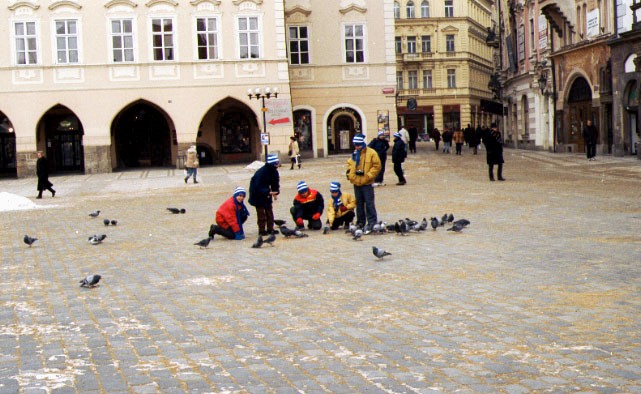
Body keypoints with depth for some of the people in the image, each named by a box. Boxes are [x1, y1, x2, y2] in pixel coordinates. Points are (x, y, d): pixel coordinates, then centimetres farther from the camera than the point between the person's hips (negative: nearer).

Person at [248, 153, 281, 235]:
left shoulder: (274, 172, -7)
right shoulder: (261, 172, -30)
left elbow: (275, 183, 1)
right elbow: (258, 187, -31)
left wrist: (276, 193, -13)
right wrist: (268, 192, -40)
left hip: (266, 193, 7)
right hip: (257, 194, -7)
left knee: (269, 211, 9)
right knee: (261, 213, -4)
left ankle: (270, 229, 17)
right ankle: (262, 230, 3)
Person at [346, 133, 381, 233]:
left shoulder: (371, 153, -7)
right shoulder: (354, 154, 11)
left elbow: (377, 166, -9)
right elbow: (349, 164, 24)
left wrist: (368, 175, -15)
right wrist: (349, 173, 6)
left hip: (366, 183, -6)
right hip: (356, 182, 6)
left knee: (369, 203, -6)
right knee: (359, 203, 13)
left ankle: (372, 222, -4)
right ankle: (360, 222, 22)